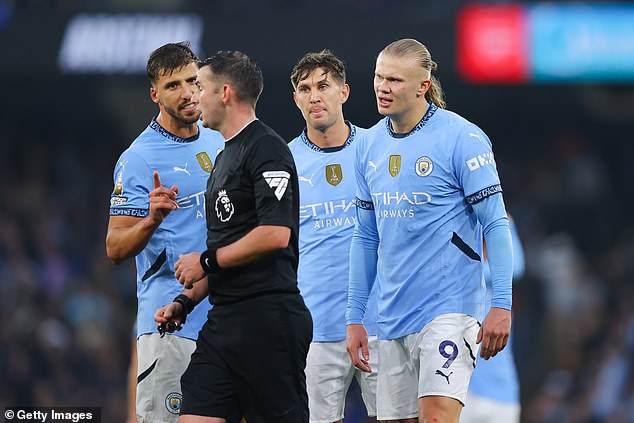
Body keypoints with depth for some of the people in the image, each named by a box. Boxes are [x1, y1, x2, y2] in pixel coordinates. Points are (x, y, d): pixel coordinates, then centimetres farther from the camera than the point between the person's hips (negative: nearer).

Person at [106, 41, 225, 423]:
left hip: (225, 315, 6)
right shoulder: (139, 159, -7)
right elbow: (116, 249, -10)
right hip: (169, 321, -6)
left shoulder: (220, 143, 12)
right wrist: (152, 220, -27)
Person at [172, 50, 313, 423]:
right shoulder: (227, 156, 21)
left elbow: (275, 234, -20)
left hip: (267, 318, -9)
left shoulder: (267, 148, -9)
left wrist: (207, 261, -11)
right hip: (224, 319, 9)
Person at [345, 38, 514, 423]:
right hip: (393, 317, 6)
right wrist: (355, 317, 15)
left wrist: (502, 305, -16)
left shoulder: (462, 138, -8)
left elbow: (495, 225, -9)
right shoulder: (371, 145, 10)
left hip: (449, 307, -6)